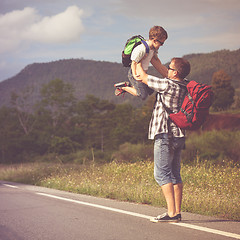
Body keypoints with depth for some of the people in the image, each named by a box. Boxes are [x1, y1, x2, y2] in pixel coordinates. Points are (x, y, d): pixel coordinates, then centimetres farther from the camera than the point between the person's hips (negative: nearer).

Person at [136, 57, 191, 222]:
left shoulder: (168, 85, -14)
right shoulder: (184, 86, 9)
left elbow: (142, 77, -5)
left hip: (165, 135, -9)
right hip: (178, 135, 9)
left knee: (162, 173, -7)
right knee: (174, 174, 11)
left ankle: (171, 213, -13)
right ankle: (177, 212, 11)